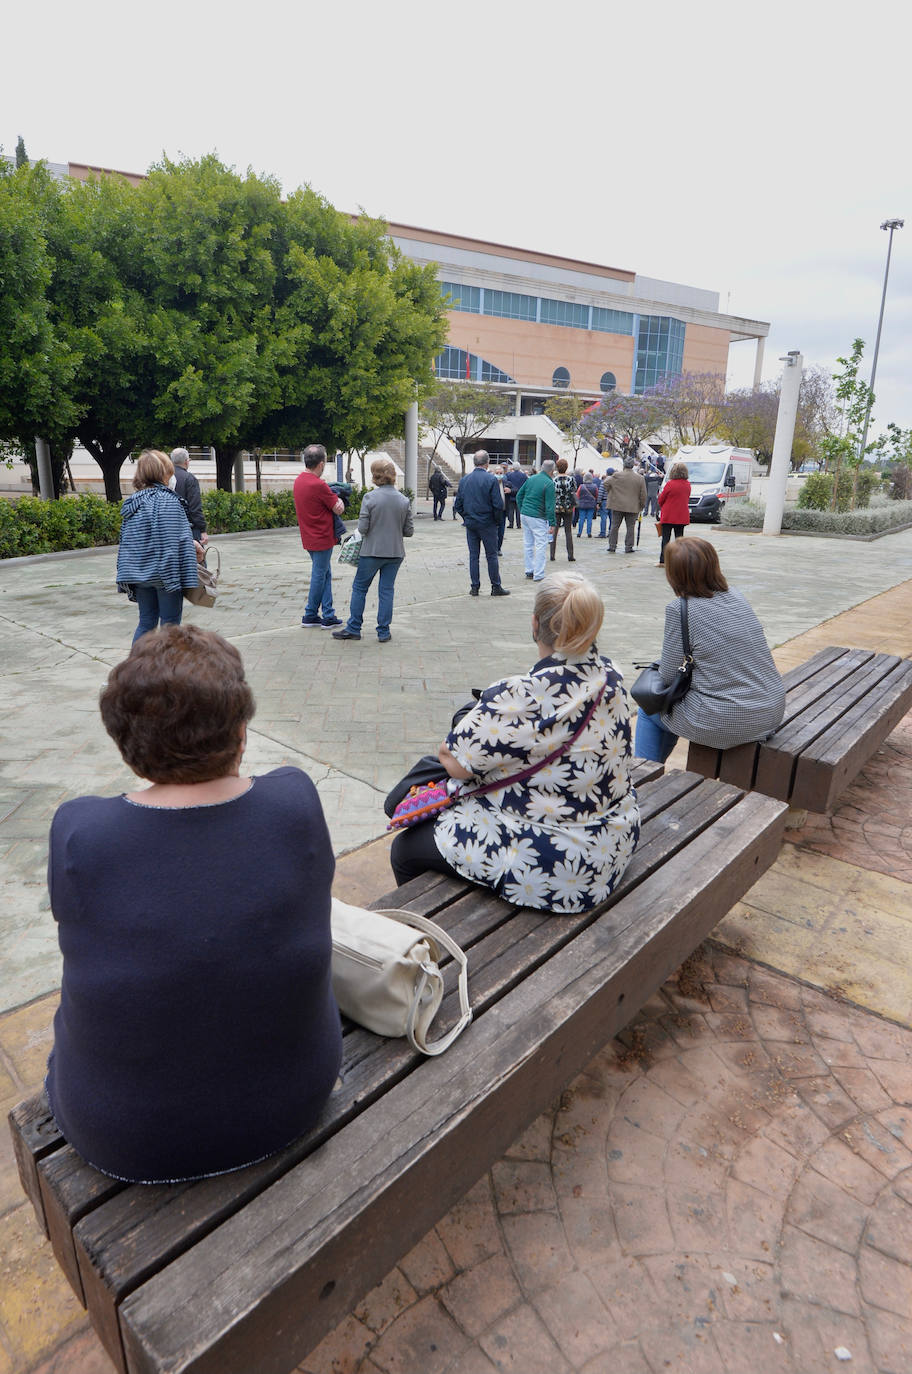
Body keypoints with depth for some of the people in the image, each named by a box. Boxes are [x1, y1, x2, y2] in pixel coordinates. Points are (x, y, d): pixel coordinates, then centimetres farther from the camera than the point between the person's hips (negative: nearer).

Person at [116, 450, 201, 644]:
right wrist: (193, 545, 0)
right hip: (165, 572, -6)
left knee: (147, 621, 14)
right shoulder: (168, 500, -11)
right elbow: (180, 538, -15)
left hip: (140, 574, 7)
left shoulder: (132, 502, 10)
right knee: (170, 623, 2)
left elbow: (127, 539, 14)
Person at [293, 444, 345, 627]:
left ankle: (328, 615, 14)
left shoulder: (299, 480, 7)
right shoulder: (318, 485, -22)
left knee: (325, 574, 13)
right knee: (319, 576, 3)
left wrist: (332, 498, -2)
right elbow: (339, 509, -14)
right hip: (322, 538, -9)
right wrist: (338, 498, 7)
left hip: (310, 536, 9)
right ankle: (310, 616, 13)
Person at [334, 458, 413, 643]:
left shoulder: (370, 497, -11)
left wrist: (374, 528, 10)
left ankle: (353, 628, 15)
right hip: (395, 552, 3)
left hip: (372, 551, -3)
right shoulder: (404, 500, -1)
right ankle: (383, 632, 12)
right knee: (387, 590, 9)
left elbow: (362, 528, -12)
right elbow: (408, 531, 1)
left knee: (359, 587, 11)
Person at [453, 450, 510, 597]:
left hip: (470, 523, 4)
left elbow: (458, 504, 4)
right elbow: (498, 504, -14)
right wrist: (496, 520, 1)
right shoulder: (491, 479, -11)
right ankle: (496, 587, 9)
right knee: (492, 556, 4)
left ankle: (474, 587, 11)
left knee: (473, 556, 9)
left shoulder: (464, 479, 2)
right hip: (487, 524, -3)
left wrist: (466, 517, 15)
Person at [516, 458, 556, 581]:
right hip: (537, 517, -7)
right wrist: (552, 524, -12)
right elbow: (550, 506, -15)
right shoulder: (549, 483, -11)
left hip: (524, 515, 7)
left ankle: (529, 570, 21)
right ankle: (538, 575, -3)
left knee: (527, 544, 14)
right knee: (541, 545, -2)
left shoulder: (531, 478, 9)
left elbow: (519, 495, 13)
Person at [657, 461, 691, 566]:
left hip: (669, 516, -5)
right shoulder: (687, 485, 3)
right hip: (682, 516, 5)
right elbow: (686, 499, 14)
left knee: (665, 538, 1)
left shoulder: (670, 484, -14)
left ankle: (663, 561, -1)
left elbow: (661, 500, -5)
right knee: (679, 537, 11)